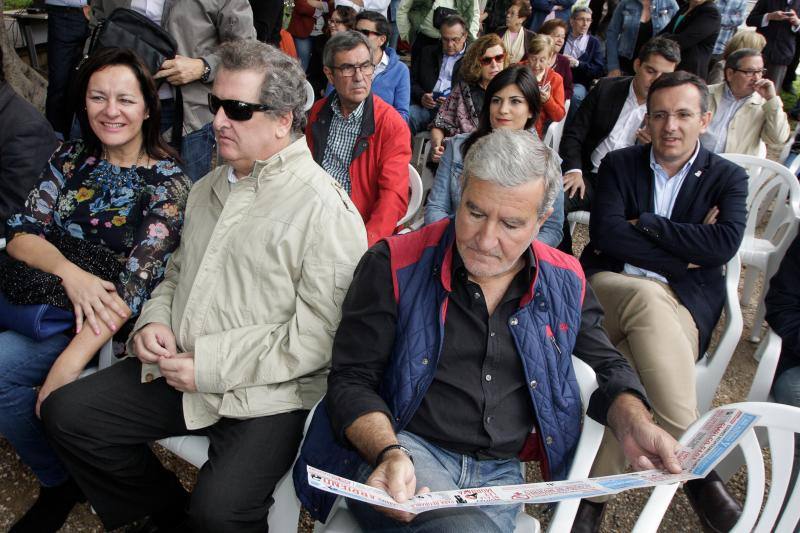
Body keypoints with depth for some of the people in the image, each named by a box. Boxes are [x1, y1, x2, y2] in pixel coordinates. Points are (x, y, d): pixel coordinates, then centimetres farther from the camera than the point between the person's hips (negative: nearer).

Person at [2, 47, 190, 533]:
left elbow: (136, 282, -19)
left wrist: (70, 362, -26)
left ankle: (64, 481, 3)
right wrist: (70, 271, -21)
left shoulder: (169, 182, -11)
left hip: (113, 327, -5)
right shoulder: (72, 159, 7)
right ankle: (61, 479, 7)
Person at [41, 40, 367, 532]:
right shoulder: (210, 188, 13)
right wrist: (153, 322, 3)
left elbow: (318, 335, -19)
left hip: (267, 395, -7)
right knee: (66, 412, 1)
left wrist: (210, 367, -18)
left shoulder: (326, 210, -15)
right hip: (176, 371, 8)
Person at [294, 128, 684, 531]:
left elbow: (605, 366, 19)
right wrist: (389, 453, -25)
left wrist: (634, 424, -3)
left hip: (500, 471, 4)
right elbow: (352, 380, -7)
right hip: (402, 450, -3)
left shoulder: (565, 283, 5)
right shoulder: (395, 265, -7)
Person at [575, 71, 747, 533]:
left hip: (681, 304, 0)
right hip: (609, 288, 0)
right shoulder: (620, 164, 12)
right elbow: (605, 232, -6)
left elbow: (726, 243, -9)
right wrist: (684, 251, -9)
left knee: (631, 376, -34)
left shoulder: (728, 178, 11)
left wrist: (644, 224, -7)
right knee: (650, 296, -37)